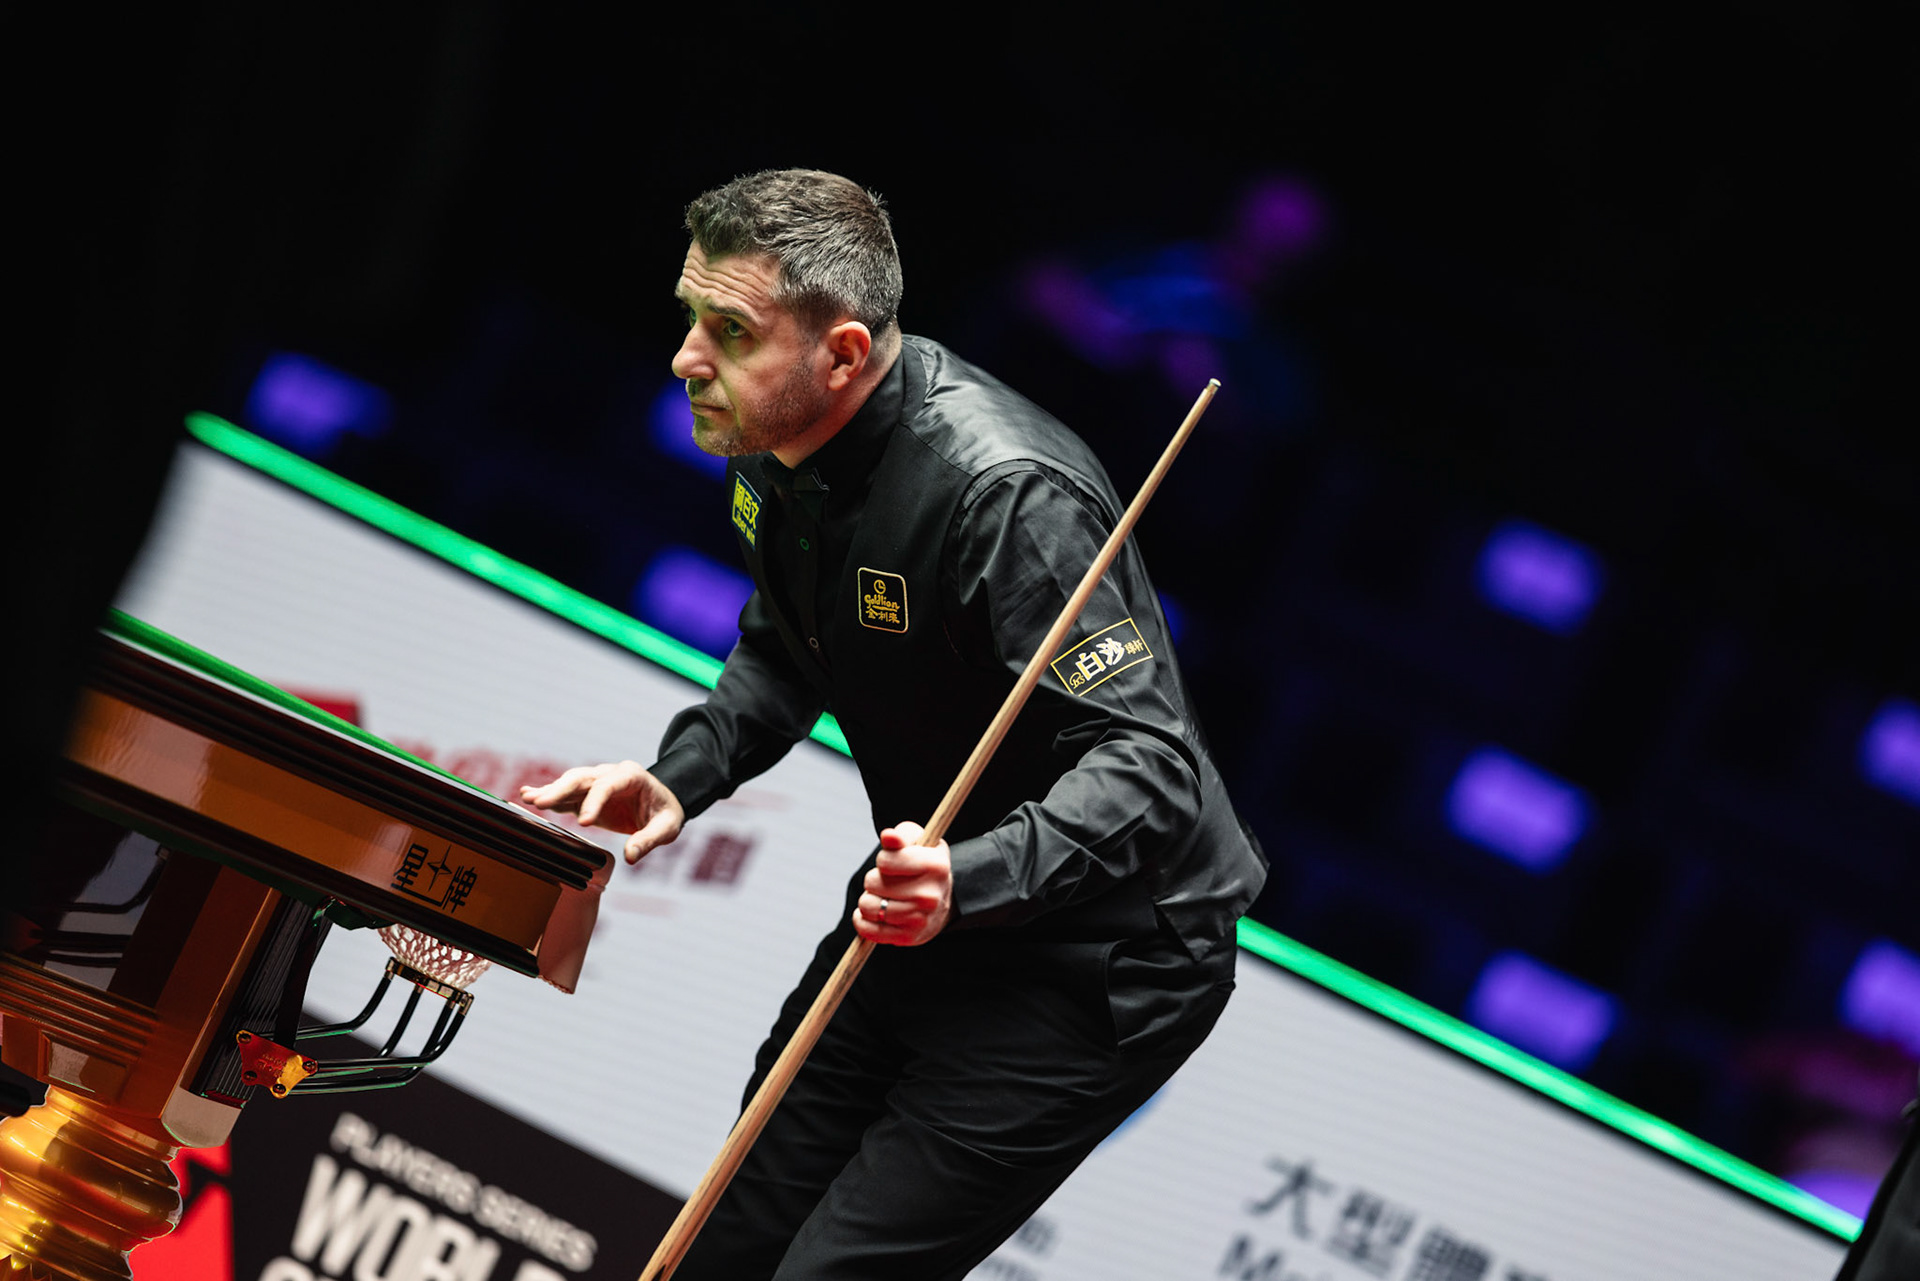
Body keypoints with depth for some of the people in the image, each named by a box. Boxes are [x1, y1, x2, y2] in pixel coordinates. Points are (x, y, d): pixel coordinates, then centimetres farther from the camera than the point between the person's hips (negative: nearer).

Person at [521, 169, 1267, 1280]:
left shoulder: (1008, 497, -31)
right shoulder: (779, 445, -4)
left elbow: (1147, 767, -32)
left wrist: (969, 880, -47)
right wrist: (683, 777, -3)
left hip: (1097, 964, -9)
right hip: (932, 906, 9)